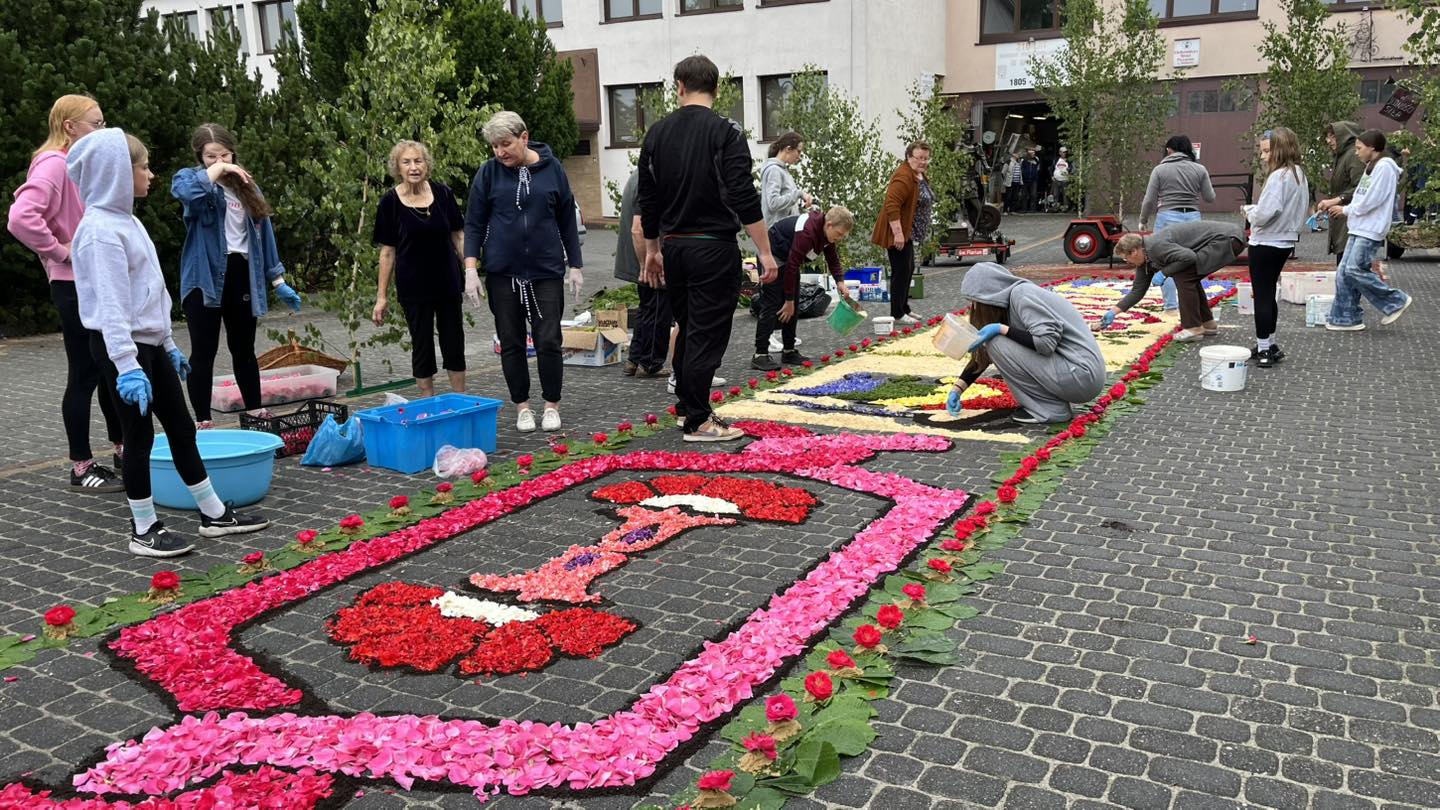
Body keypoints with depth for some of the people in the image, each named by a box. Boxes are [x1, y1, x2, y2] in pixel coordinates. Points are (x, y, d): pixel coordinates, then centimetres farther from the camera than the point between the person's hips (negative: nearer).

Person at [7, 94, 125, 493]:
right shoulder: (53, 164, -14)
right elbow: (20, 218, -28)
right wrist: (59, 251, -19)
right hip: (75, 286, -9)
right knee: (84, 374, -3)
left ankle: (123, 449, 26)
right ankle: (81, 466, 7)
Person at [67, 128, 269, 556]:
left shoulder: (126, 220, 13)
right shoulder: (101, 229, -17)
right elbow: (110, 304, -23)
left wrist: (168, 344, 21)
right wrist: (127, 367, -26)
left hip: (150, 343, 9)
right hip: (122, 347, -9)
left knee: (181, 427, 12)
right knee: (139, 435, 0)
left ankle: (214, 513, 20)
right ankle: (144, 530, 12)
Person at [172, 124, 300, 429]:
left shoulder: (247, 186, 14)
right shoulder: (191, 177, 0)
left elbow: (263, 233, 15)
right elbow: (185, 191, -28)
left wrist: (278, 281, 12)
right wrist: (217, 169, -17)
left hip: (242, 275, 4)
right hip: (205, 276, -4)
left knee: (244, 348, 13)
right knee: (204, 351, -1)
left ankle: (255, 411, 23)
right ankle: (202, 422, 5)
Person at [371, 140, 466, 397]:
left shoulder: (443, 193, -2)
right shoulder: (390, 202, -7)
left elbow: (458, 235, 6)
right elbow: (388, 251, -3)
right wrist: (381, 296, -3)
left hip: (448, 282, 2)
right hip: (413, 287, -2)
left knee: (454, 343, 9)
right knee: (422, 346, 6)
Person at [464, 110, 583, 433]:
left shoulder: (552, 169, 0)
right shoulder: (489, 173, 0)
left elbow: (567, 219, 7)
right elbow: (474, 223, 2)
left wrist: (575, 264, 7)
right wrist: (471, 268, -7)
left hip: (547, 270, -1)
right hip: (503, 273, 1)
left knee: (549, 341, -1)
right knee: (511, 343, 7)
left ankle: (552, 405, 16)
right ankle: (522, 406, 21)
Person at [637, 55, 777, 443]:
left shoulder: (657, 133, 7)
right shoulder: (726, 132, -10)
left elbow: (647, 200, 12)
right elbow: (745, 199, -16)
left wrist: (652, 250, 22)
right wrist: (765, 252, -13)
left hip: (673, 248, 6)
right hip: (713, 247, -6)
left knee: (687, 328, 19)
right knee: (707, 334, -1)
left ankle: (686, 405, 29)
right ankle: (697, 422, 2)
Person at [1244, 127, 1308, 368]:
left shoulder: (1278, 177, -19)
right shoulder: (1299, 175, 10)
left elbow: (1264, 214, -26)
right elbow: (1302, 210, 17)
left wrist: (1250, 211, -4)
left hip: (1266, 244, -9)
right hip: (1285, 241, 9)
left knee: (1262, 296, -2)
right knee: (1269, 294, 18)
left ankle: (1264, 348, 3)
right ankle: (1268, 345, 26)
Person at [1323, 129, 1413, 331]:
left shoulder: (1384, 167, -12)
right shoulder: (1371, 167, 18)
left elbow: (1371, 200, -17)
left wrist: (1346, 210, -5)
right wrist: (1344, 210, 4)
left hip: (1371, 231, -10)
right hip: (1359, 228, 10)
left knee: (1355, 270, -14)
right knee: (1344, 272, 4)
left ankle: (1396, 301, 0)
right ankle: (1346, 318, 9)